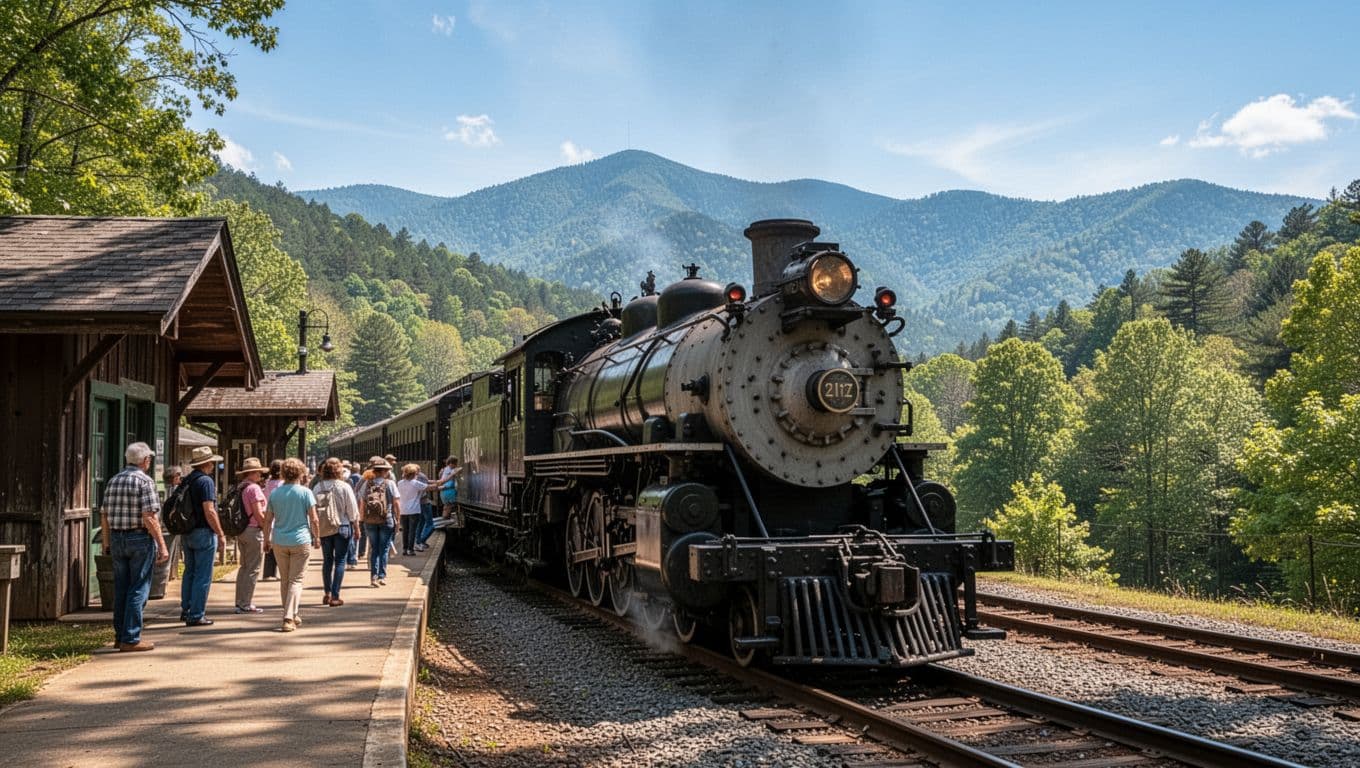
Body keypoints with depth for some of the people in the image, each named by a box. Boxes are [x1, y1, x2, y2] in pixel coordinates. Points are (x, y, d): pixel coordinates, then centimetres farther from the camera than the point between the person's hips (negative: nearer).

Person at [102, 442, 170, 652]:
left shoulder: (113, 481, 10)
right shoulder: (144, 481, -11)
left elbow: (104, 514, 12)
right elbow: (149, 517, -17)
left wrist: (107, 541, 22)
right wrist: (162, 545, -15)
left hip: (117, 539, 7)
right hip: (140, 539, -7)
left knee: (120, 589, 14)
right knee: (138, 589, -1)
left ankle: (120, 635, 21)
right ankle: (131, 638, -1)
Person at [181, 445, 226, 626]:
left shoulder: (186, 481, 10)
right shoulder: (206, 481, -15)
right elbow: (209, 511, -20)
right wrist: (221, 534, -13)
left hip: (187, 534, 8)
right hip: (204, 533, -8)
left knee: (189, 572, 18)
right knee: (203, 576, -2)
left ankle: (186, 610, 23)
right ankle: (196, 616, 0)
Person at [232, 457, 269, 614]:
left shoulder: (239, 488, 11)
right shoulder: (254, 488, -14)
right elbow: (258, 513, -17)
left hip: (240, 531, 9)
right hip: (253, 530, -9)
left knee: (244, 567, 16)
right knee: (253, 569, -3)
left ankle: (240, 602, 20)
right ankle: (246, 604, -3)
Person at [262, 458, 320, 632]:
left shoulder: (275, 493, 3)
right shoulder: (305, 492, -6)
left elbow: (268, 519, 5)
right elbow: (313, 519, -7)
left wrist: (266, 539, 15)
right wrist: (317, 537, 5)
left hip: (279, 542, 3)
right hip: (300, 541, -3)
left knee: (284, 580, 15)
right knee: (296, 580, 0)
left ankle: (292, 616, 23)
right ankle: (289, 618, -11)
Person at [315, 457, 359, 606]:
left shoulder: (318, 487, -4)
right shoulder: (344, 487, -10)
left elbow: (313, 510, -1)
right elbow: (352, 510, -6)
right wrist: (356, 527, 5)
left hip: (324, 528, 3)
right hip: (342, 527, -3)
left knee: (327, 560, 15)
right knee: (340, 561, 3)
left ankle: (327, 594, 19)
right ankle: (335, 596, 0)